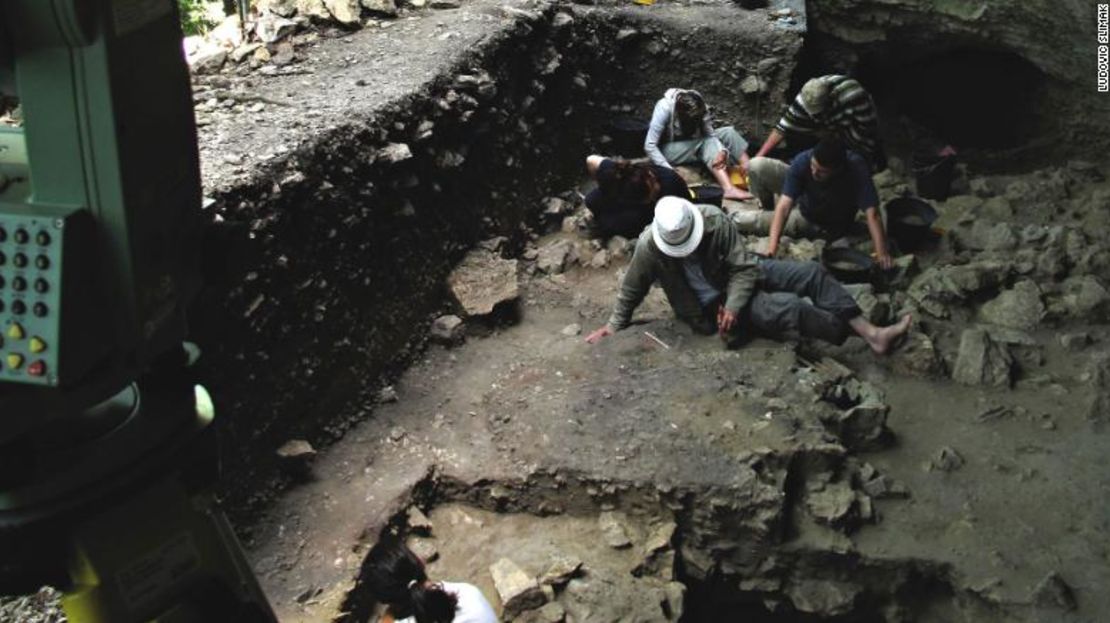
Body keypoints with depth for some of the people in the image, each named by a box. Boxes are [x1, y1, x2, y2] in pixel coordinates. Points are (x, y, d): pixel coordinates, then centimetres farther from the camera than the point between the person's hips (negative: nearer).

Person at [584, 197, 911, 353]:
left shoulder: (714, 220, -22)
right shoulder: (649, 247, -26)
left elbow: (744, 267, -16)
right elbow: (631, 290, -8)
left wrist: (733, 306, -29)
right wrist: (614, 326, -2)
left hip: (741, 277, 4)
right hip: (710, 307, -3)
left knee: (812, 272, -12)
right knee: (787, 307, -26)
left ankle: (872, 334, -9)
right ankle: (852, 335, -9)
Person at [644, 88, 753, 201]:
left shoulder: (699, 108, -14)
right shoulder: (665, 108, -29)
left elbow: (710, 134, -17)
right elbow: (649, 146, -30)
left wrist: (722, 151, -39)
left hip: (691, 146, 6)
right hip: (668, 150, -6)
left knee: (728, 132, -16)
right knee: (707, 142, -30)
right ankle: (729, 189, -42)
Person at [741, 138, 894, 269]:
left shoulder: (857, 169, -38)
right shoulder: (803, 161, -33)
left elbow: (872, 213, -43)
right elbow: (784, 205, -37)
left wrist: (882, 254, -52)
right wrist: (772, 247, -45)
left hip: (824, 225, -2)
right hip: (803, 197, 3)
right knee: (757, 166, -21)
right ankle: (768, 207, 11)